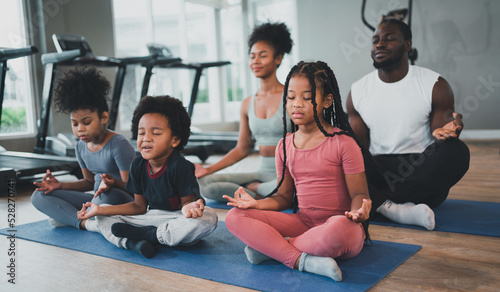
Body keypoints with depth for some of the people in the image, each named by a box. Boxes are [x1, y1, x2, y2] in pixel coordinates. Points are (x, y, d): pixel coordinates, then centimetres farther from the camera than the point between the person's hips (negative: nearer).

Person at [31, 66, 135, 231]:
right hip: (97, 202, 8)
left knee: (107, 194, -43)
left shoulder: (119, 145, -17)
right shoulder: (81, 147, 7)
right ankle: (85, 223, -19)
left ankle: (67, 216, -12)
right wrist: (60, 185, 5)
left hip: (127, 203, -7)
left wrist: (113, 182, -38)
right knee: (39, 196, 1)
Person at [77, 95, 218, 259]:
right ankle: (134, 243, -31)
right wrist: (100, 209, 1)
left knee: (208, 218, -37)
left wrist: (188, 207, -40)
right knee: (103, 219, 0)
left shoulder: (179, 166, -20)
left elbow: (186, 200, -13)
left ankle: (143, 234, -24)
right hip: (153, 216, 5)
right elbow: (139, 206, 4)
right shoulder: (138, 166, -2)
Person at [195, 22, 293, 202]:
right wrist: (209, 169, 6)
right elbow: (242, 149, 16)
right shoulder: (247, 104, 11)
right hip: (263, 173, 5)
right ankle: (263, 197, -9)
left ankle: (253, 188, -9)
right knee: (205, 184, -12)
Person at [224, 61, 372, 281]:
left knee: (339, 229, -43)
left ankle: (269, 246, -17)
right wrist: (256, 203, -7)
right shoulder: (285, 146, 8)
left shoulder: (343, 143, -8)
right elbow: (284, 197, 12)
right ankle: (303, 260, -26)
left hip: (338, 224, -4)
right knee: (235, 217, -13)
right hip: (302, 222, 4)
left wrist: (358, 210, -30)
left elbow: (359, 194, -6)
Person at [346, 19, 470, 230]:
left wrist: (442, 135, -27)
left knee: (456, 152, -33)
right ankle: (397, 210, -30)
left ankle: (378, 204, -26)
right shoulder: (357, 92, 6)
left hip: (421, 173, -1)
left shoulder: (435, 86, 0)